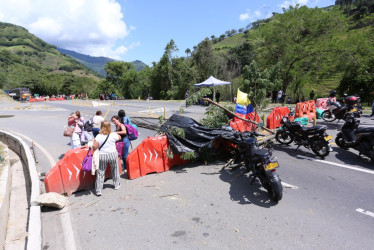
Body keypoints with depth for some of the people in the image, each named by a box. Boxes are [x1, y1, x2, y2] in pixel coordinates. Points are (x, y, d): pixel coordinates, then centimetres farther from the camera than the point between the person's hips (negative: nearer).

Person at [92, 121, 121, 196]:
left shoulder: (98, 136, -14)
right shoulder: (113, 135, -7)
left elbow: (94, 147, -19)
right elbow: (119, 138, 14)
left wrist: (94, 141, 1)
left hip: (102, 156, -1)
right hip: (113, 154, 2)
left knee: (100, 173, 8)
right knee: (114, 170, 21)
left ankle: (98, 190, 11)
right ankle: (116, 184, 36)